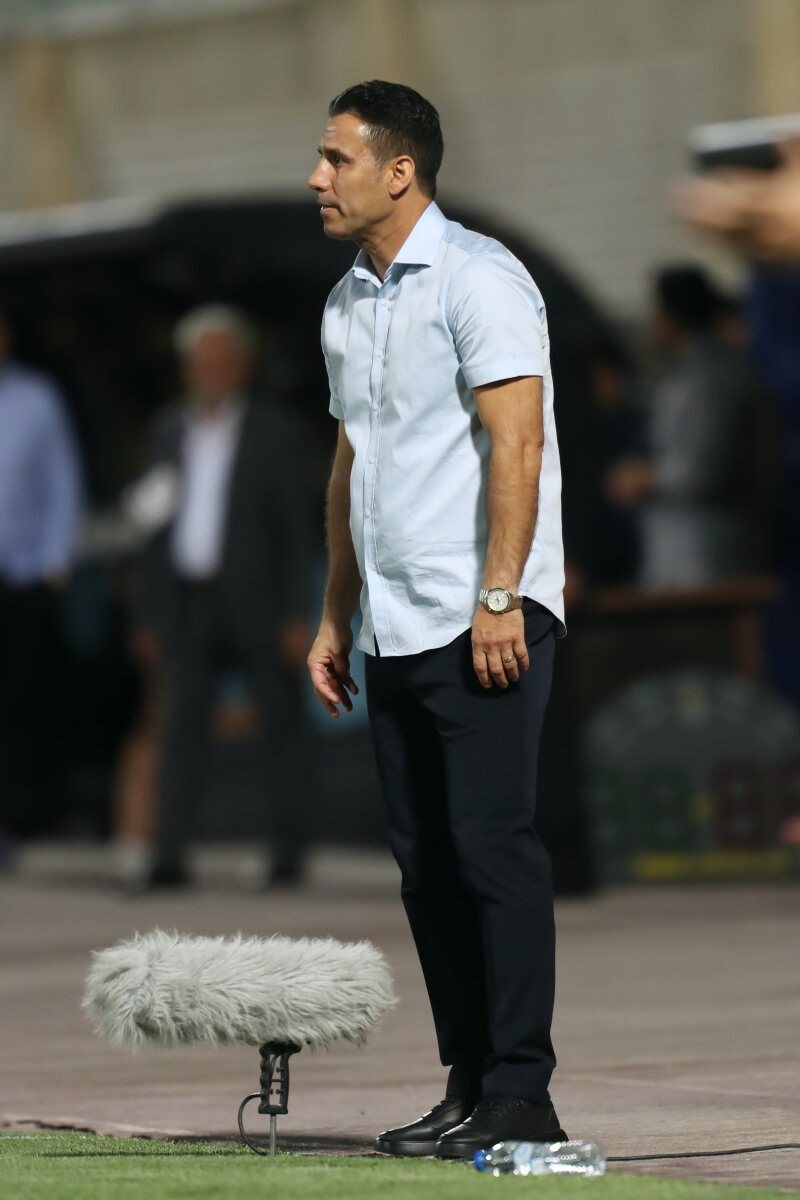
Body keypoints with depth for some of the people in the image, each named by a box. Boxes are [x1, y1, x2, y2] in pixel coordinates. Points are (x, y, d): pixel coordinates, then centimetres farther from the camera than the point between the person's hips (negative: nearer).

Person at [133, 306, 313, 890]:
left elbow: (297, 529, -3)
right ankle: (170, 857, -7)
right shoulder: (173, 432, 13)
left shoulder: (275, 433, 1)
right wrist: (149, 616, 10)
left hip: (255, 602, -3)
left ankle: (287, 851, 9)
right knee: (181, 727, -4)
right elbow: (162, 528, 14)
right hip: (188, 601, 3)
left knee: (279, 726, 2)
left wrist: (297, 616, -10)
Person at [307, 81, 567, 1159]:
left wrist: (498, 598, -21)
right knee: (427, 864, 6)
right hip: (394, 628, 8)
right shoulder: (348, 303, 18)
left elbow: (516, 441, -15)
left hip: (482, 621, -8)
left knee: (493, 846, -11)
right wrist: (335, 617, 20)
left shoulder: (477, 278, -8)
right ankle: (469, 1088, 10)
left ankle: (521, 1098, -10)